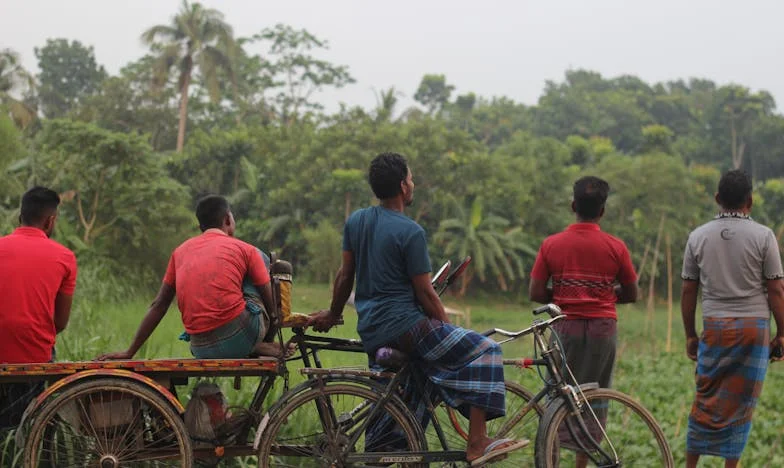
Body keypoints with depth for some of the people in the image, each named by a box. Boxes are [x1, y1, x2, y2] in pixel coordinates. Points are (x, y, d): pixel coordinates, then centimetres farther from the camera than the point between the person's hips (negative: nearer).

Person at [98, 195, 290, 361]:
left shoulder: (181, 251, 16)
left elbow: (158, 306, 16)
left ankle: (255, 348, 11)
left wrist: (130, 352, 22)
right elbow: (272, 305, 9)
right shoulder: (245, 250, 5)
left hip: (201, 350, 4)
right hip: (239, 336, -4)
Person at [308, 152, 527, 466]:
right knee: (483, 350, -7)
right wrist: (448, 328, 1)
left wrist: (333, 315, 28)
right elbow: (424, 293, -11)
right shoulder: (411, 232, -13)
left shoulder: (355, 221, 8)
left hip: (370, 331, 9)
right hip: (403, 325, -9)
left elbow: (345, 275, 15)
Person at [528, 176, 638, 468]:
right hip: (602, 327, 0)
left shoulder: (552, 244, -2)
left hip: (565, 327, 0)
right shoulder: (615, 247, -3)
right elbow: (631, 294, 6)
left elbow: (535, 294, -2)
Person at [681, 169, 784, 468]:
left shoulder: (698, 237, 3)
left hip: (715, 325, 2)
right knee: (741, 403, 4)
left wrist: (690, 335, 13)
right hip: (754, 325, -2)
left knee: (706, 399, 9)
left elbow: (688, 292, 5)